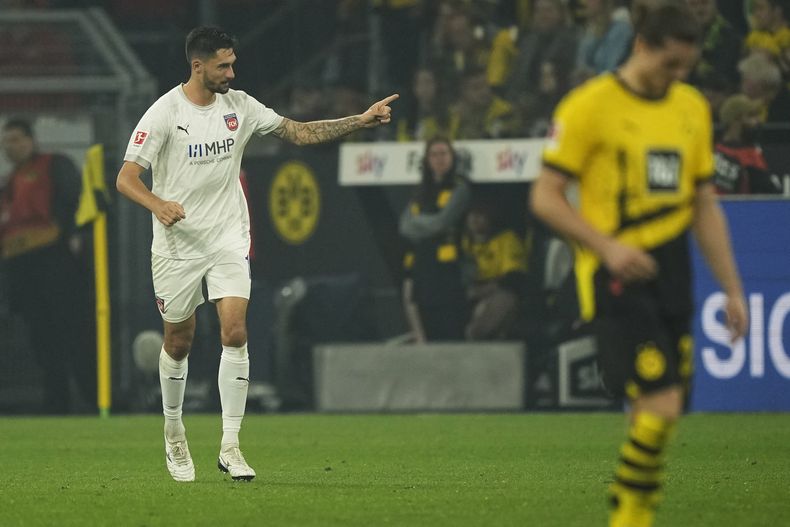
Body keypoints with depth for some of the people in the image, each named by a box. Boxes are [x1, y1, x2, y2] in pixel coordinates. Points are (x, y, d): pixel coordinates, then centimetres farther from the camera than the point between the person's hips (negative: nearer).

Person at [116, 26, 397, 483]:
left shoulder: (239, 106, 1)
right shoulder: (164, 113, -11)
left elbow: (298, 132, 7)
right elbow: (126, 178, -13)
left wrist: (361, 120, -2)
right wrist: (157, 204, -33)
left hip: (228, 239, 2)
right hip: (177, 244, -2)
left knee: (235, 332, -14)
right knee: (179, 342, 9)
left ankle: (230, 446, -11)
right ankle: (174, 433, 34)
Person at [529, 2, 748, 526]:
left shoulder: (693, 107, 12)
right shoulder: (591, 105, -7)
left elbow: (705, 206, 18)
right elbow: (545, 197, -6)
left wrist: (733, 290, 14)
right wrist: (607, 246, -18)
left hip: (671, 272, 6)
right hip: (616, 277, -6)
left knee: (661, 413, 3)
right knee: (660, 406, -16)